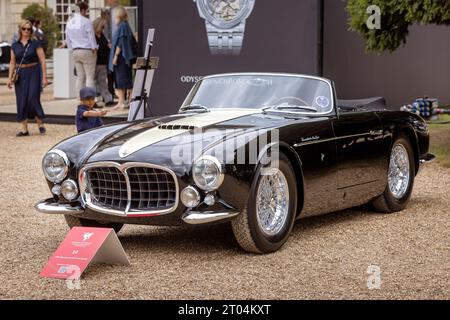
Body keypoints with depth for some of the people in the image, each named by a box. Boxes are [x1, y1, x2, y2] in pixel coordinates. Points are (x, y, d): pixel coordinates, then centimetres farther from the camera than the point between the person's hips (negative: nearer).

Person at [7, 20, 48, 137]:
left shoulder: (35, 44, -2)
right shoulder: (15, 46, 9)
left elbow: (42, 61, -3)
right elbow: (12, 63, 13)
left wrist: (44, 77, -8)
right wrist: (10, 78, 6)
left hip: (33, 73, -4)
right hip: (20, 75, 4)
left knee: (33, 99, -11)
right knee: (21, 101, 2)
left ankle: (40, 124, 7)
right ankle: (24, 129, 7)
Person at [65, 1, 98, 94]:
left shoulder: (70, 23, 11)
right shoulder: (87, 22, -10)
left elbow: (68, 40, 15)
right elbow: (91, 37, -10)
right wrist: (94, 48, -2)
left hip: (75, 51, 7)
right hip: (87, 51, -7)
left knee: (80, 76, 9)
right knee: (90, 76, -4)